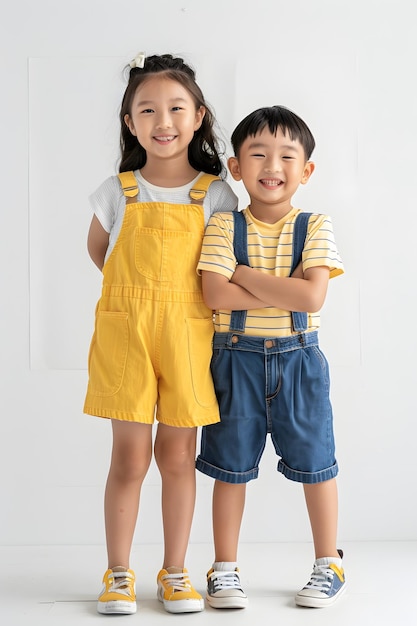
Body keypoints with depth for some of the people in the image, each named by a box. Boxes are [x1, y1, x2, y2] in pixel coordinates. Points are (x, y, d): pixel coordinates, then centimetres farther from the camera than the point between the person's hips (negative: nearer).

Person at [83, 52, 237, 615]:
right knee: (130, 456, 2)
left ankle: (175, 573, 20)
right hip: (125, 332, 0)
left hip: (188, 333, 0)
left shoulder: (215, 194, 2)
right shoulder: (117, 192, 3)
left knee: (178, 455, 7)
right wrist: (138, 289, 11)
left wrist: (176, 294, 0)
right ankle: (119, 574, 16)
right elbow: (98, 250, 18)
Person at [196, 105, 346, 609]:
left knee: (314, 462, 8)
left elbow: (313, 296, -17)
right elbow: (216, 295, -16)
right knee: (230, 466, 8)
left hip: (298, 358, 0)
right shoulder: (223, 227, -3)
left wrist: (246, 275, -15)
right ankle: (224, 569, 21)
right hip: (236, 359, 0)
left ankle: (329, 564, 25)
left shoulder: (315, 227, -4)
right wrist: (284, 289, -16)